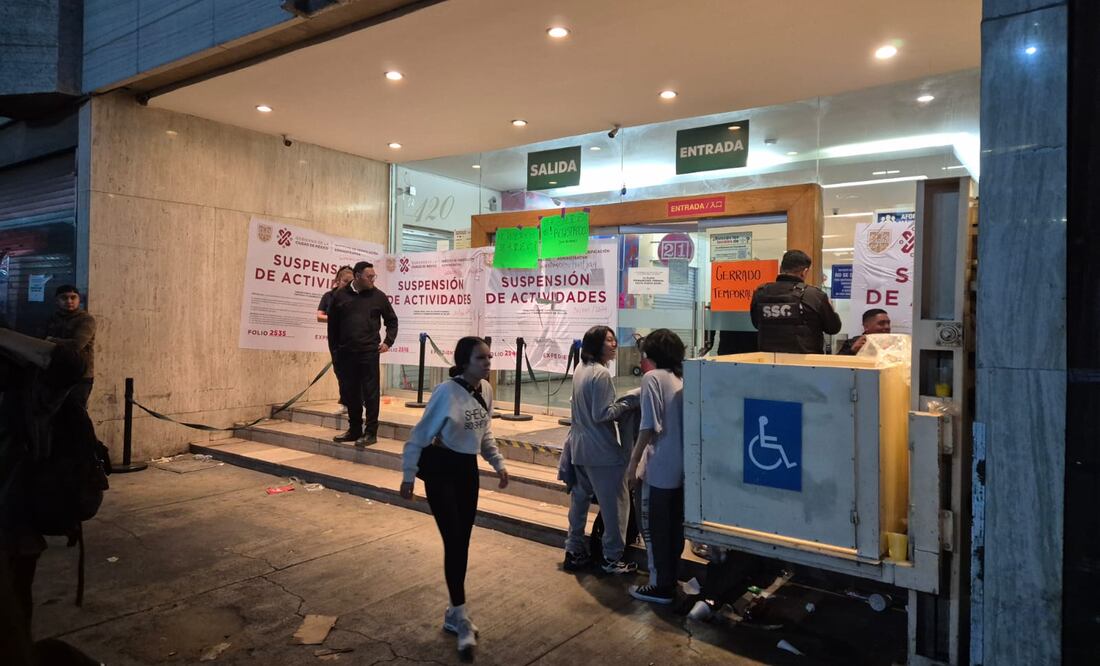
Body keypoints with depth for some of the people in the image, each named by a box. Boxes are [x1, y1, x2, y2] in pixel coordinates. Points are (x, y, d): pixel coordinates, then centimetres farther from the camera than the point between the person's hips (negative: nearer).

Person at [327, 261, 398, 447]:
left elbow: (392, 321, 13)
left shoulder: (378, 296, 3)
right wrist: (334, 348, 9)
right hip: (346, 353, 2)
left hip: (369, 352, -2)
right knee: (350, 393, 10)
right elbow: (333, 324, 11)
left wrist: (388, 341, 3)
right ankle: (354, 430, 22)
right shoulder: (340, 296, 6)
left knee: (370, 393, -2)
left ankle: (370, 432, 4)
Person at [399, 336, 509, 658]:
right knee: (453, 542, -7)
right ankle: (460, 615, 9)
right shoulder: (447, 392, -22)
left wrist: (499, 464, 10)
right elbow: (420, 435, -14)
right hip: (441, 469, -7)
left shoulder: (486, 390, -1)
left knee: (463, 541, 12)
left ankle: (454, 613, 28)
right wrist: (408, 476, -11)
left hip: (468, 469, 7)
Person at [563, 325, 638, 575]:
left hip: (579, 447, 9)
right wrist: (626, 404, -11)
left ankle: (574, 552, 24)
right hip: (602, 451, -9)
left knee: (579, 499, 15)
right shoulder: (601, 374, -19)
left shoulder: (580, 369, 10)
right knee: (615, 503, 2)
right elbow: (601, 414, -21)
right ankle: (612, 559, 11)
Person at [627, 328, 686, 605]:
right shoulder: (683, 378, 6)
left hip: (659, 468, -7)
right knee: (675, 526, 17)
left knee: (654, 528, 7)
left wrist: (633, 462, -9)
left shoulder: (652, 377, -13)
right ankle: (670, 579, 30)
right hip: (682, 466, 7)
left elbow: (649, 427, -18)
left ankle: (660, 586, 16)